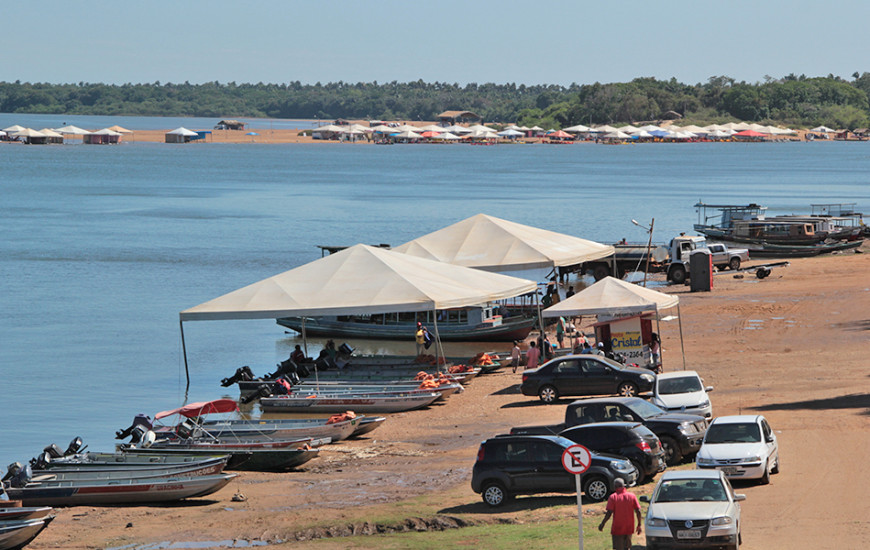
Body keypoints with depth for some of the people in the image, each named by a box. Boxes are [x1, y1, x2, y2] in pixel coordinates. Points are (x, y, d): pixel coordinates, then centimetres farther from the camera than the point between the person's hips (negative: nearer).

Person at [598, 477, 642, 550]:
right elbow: (638, 511, -1)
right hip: (629, 528, 4)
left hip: (617, 529, -4)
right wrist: (639, 525, 8)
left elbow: (609, 513, -15)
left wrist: (602, 524, -3)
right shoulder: (632, 496, 1)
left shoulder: (613, 497, -10)